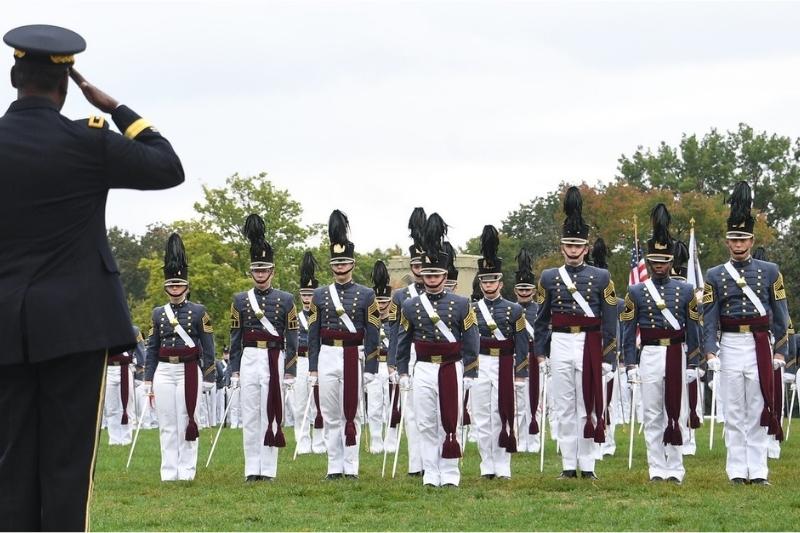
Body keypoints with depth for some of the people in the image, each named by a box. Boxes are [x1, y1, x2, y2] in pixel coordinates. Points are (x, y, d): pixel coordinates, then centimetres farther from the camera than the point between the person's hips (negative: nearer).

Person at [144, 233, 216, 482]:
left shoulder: (198, 312, 3)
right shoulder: (158, 313, 11)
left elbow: (208, 347, 3)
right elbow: (152, 349, 12)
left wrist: (208, 375, -2)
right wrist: (148, 381, 9)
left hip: (189, 371, -3)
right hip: (164, 372, 3)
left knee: (186, 422, -2)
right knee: (167, 425, 3)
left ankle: (186, 471, 2)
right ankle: (169, 472, 6)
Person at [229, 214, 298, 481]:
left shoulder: (286, 300, 5)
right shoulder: (240, 300, 9)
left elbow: (292, 339, 4)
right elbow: (235, 338, 9)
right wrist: (234, 371, 4)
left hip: (274, 361, -2)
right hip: (249, 361, 2)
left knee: (271, 415, 0)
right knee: (250, 416, 3)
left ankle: (268, 469, 3)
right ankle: (252, 469, 6)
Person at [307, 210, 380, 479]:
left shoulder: (366, 295, 2)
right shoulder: (320, 295, 8)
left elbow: (372, 335, 0)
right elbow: (313, 335, 8)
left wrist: (370, 368, -6)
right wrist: (312, 368, 3)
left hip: (354, 358, -2)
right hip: (327, 358, 2)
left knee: (351, 415, 1)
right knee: (330, 415, 4)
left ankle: (351, 467, 4)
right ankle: (334, 467, 9)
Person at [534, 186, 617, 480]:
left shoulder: (601, 277, 3)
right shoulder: (548, 277, 8)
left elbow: (610, 322, 3)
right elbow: (541, 320, 11)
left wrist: (607, 357, -2)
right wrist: (539, 354, 6)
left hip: (589, 347, -2)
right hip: (560, 346, 2)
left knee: (588, 408, 2)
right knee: (564, 408, 4)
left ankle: (587, 465, 6)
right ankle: (569, 465, 9)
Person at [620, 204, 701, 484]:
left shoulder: (685, 291, 7)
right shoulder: (635, 292, 5)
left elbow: (693, 330, 8)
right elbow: (628, 332, 4)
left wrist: (694, 364, 4)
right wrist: (631, 364, -2)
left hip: (677, 356, 0)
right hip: (649, 356, 0)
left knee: (677, 414, 0)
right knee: (652, 415, 2)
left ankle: (675, 468, 4)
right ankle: (657, 469, 5)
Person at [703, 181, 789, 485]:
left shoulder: (770, 272, 7)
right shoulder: (715, 276, 7)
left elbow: (780, 315, 7)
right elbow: (709, 319, 3)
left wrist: (780, 351, 1)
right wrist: (710, 352, -8)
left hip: (760, 346, 0)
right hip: (730, 346, 0)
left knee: (759, 410, 1)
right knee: (734, 412, 2)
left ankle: (758, 471, 3)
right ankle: (737, 471, 5)